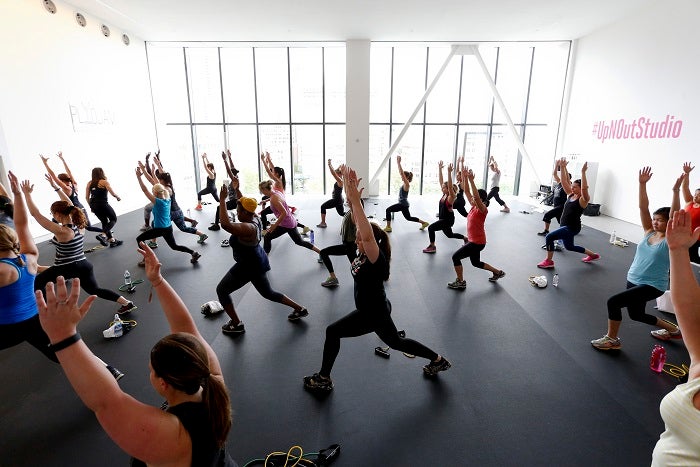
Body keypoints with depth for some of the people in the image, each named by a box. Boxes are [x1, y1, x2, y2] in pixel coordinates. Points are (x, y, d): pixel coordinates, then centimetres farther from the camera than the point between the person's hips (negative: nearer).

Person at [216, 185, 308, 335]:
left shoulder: (248, 228, -29)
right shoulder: (255, 218, -3)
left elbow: (225, 224, -45)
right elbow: (244, 204, 17)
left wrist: (222, 199, -38)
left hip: (248, 267, -10)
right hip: (257, 262, 10)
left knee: (221, 290, 8)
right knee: (268, 293, 24)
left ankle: (236, 324, 15)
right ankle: (300, 309, 28)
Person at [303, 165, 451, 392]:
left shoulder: (376, 259, -29)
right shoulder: (365, 253, -8)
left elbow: (368, 235, -48)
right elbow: (361, 224, -10)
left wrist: (355, 199, -50)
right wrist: (349, 193, -20)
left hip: (374, 314, -9)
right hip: (375, 310, 9)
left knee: (332, 332, -3)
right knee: (396, 342, 27)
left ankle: (323, 379, 13)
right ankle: (438, 360, 41)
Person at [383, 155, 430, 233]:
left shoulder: (407, 184, -16)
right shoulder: (404, 183, 7)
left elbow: (402, 173, -25)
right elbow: (401, 172, 11)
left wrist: (399, 163, -25)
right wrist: (398, 163, 7)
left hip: (403, 204, -10)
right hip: (403, 204, 10)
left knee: (388, 210, -11)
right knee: (408, 217, 21)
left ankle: (388, 227, -8)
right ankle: (424, 223, 29)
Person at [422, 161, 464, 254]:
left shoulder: (451, 197, -18)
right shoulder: (444, 194, 1)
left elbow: (450, 185, -34)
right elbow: (440, 181, 0)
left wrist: (449, 172, -40)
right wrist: (440, 169, -6)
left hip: (448, 220, -9)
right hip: (443, 219, 9)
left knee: (431, 228, -18)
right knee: (449, 235, 26)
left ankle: (432, 247, -7)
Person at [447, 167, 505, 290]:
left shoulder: (483, 210, -19)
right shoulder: (474, 206, 3)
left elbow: (476, 196, -36)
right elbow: (467, 192, 3)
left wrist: (471, 180, -39)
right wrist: (465, 178, -6)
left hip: (477, 242, -10)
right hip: (473, 240, 10)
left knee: (455, 257, -9)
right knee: (476, 263, 24)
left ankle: (460, 282, 4)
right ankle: (498, 272, 40)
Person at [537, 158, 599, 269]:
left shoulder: (583, 199, -13)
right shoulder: (570, 195, 7)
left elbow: (584, 189, -33)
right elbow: (564, 182, 4)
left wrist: (583, 172, -33)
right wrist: (562, 167, -2)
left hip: (572, 228, -9)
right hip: (565, 226, 9)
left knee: (549, 237, -20)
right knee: (569, 247, 26)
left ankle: (549, 261, -7)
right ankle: (593, 255, 45)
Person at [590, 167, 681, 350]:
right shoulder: (649, 232, 3)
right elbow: (643, 207, -4)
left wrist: (675, 191, -33)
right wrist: (642, 184, -13)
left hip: (652, 286, -7)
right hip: (633, 280, 8)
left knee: (613, 302, -22)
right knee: (636, 314, 23)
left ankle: (612, 339, -3)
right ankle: (673, 329, 49)